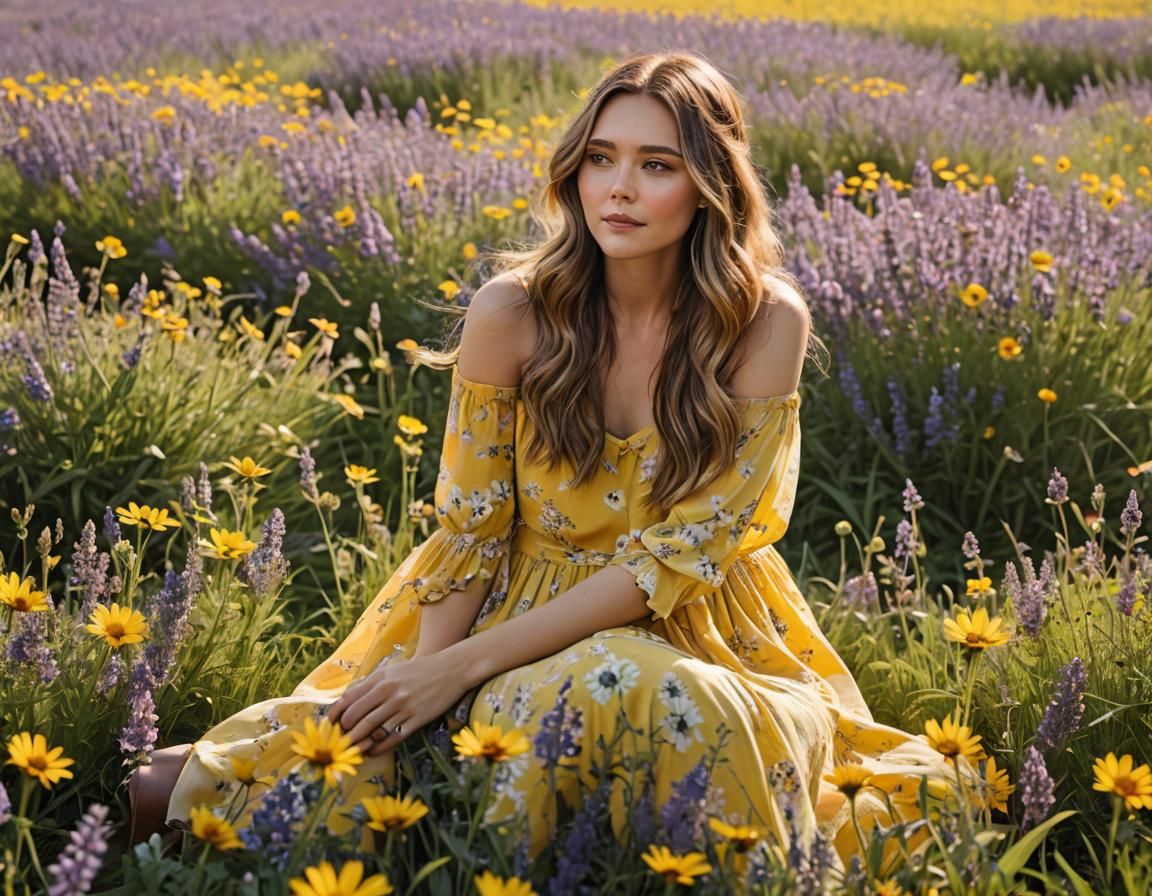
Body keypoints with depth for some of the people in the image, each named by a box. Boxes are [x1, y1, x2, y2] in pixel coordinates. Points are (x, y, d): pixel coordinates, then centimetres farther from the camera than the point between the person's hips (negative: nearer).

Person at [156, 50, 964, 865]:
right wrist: (422, 676, -21)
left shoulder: (766, 322, -13)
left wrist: (465, 667, -22)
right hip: (519, 605, 2)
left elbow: (682, 552, -15)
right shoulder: (512, 314, -10)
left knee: (649, 691, -37)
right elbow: (469, 527, -1)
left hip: (694, 629, -1)